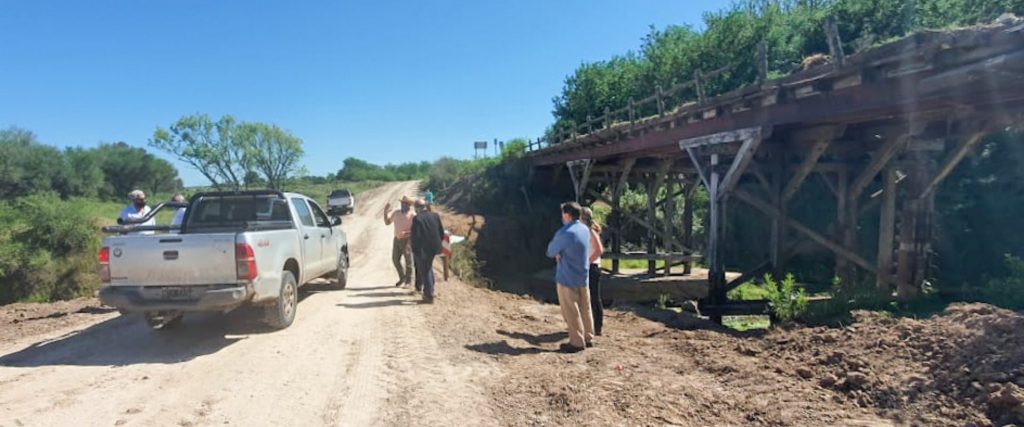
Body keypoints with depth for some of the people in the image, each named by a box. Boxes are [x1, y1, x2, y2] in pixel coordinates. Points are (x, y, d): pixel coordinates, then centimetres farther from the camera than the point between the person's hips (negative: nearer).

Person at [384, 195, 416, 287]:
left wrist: (406, 233, -24)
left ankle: (408, 281, 13)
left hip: (407, 240, -5)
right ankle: (402, 278, 27)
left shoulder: (412, 215, -9)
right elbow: (387, 222, 13)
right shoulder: (396, 212, 8)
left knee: (408, 261, 0)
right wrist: (385, 212, 0)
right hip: (397, 239, 6)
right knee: (395, 259, 9)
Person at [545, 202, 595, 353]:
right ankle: (588, 338, 22)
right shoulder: (585, 230, 4)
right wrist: (560, 254, -1)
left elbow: (551, 252, -11)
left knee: (571, 312, 1)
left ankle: (577, 342, 5)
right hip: (583, 276, 8)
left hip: (567, 278, -8)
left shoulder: (565, 233, -22)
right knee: (585, 309, 14)